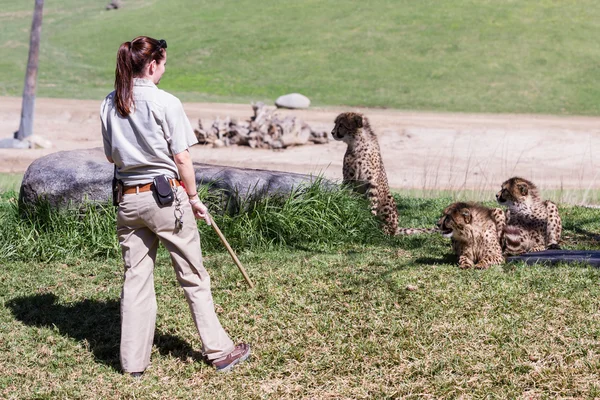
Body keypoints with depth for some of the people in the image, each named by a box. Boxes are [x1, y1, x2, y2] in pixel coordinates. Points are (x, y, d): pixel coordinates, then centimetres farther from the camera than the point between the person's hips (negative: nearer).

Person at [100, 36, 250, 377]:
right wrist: (194, 198, 1)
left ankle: (134, 361, 15)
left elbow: (111, 156, 12)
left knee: (135, 279, 11)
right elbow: (182, 159, -9)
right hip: (166, 195, -5)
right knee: (194, 277, 5)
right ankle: (220, 351, 15)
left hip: (128, 199, 5)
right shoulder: (166, 103, -12)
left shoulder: (110, 104, 4)